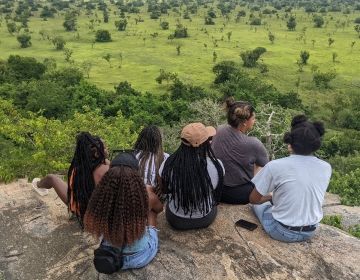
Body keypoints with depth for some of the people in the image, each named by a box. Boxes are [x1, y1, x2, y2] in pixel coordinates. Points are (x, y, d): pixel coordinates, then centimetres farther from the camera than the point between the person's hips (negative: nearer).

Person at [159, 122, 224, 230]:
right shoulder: (216, 166, -27)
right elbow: (217, 191, -5)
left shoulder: (168, 165, -26)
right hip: (205, 219, 0)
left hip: (176, 220, 0)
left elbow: (164, 190, -4)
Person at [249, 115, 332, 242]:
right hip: (310, 232, 5)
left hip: (282, 232, -4)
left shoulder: (275, 166, -22)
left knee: (258, 203, 24)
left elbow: (254, 199, -8)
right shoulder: (326, 168, -9)